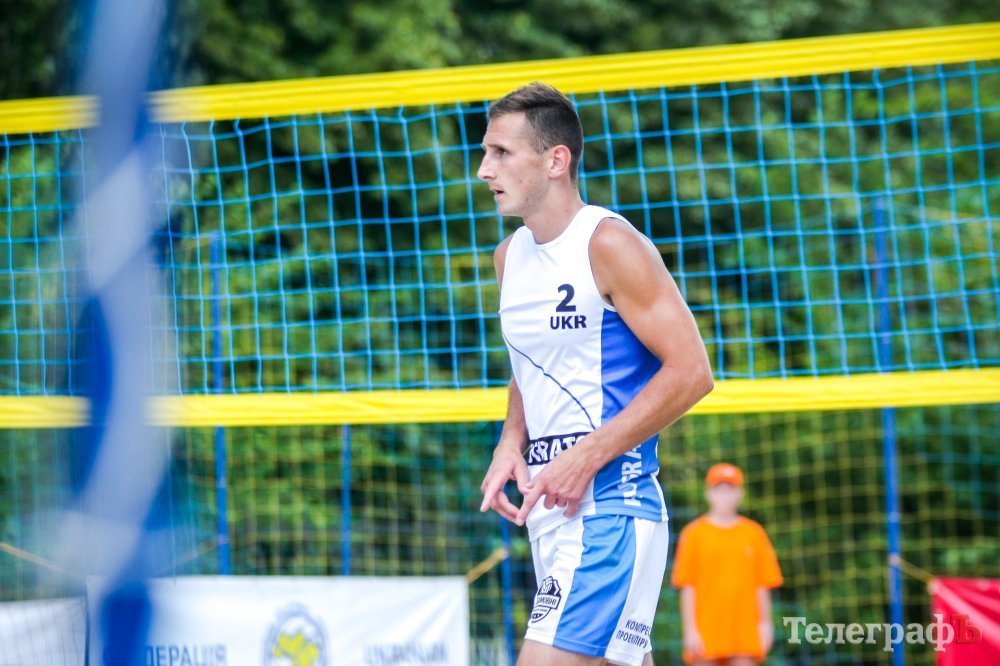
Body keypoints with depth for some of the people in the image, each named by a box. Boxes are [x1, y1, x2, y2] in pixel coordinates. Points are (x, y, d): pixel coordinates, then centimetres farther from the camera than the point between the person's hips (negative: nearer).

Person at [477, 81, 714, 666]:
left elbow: (691, 372, -15)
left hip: (608, 503, -8)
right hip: (551, 505, 8)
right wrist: (511, 445, 7)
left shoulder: (609, 244, -11)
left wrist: (587, 457, -19)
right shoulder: (510, 256, 14)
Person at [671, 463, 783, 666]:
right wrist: (690, 630, -7)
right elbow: (687, 587, 0)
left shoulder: (754, 533, 9)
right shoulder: (694, 534, 3)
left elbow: (762, 585, 9)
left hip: (744, 630, 1)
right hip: (705, 630, -1)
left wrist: (765, 624, 1)